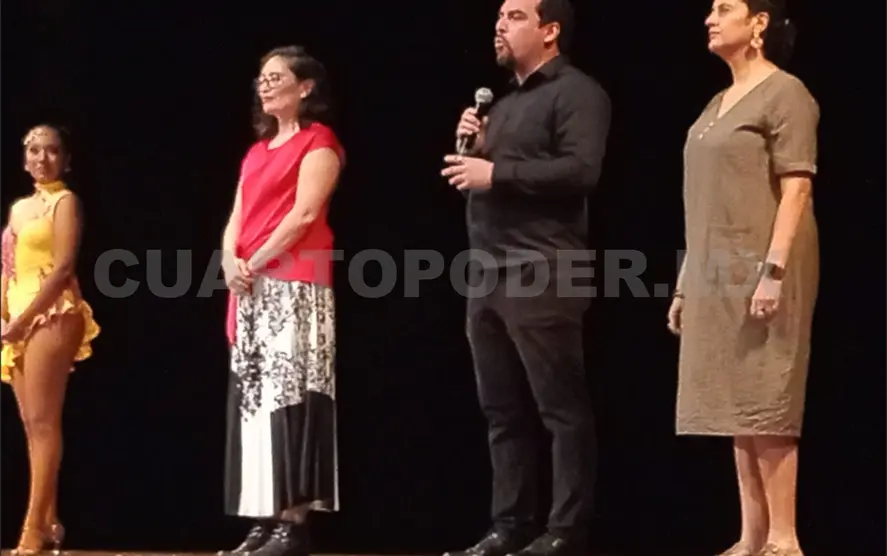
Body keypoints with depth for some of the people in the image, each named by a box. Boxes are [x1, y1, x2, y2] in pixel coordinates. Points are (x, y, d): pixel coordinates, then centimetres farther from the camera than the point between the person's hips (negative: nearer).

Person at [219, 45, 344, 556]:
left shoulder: (318, 142, -2)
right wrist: (231, 261, -5)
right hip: (250, 288, 8)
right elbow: (238, 218, 15)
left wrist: (255, 263, -14)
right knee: (255, 396, 4)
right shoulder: (258, 151, 22)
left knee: (289, 396, -13)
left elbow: (305, 213, -13)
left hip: (294, 285, -8)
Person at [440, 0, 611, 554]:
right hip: (490, 273, 9)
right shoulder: (506, 102, 23)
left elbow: (581, 169, -19)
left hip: (543, 274, -9)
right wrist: (475, 148, 9)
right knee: (503, 410, 8)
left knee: (561, 408, -6)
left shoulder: (576, 92, -4)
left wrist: (496, 172, -16)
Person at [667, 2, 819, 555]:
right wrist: (685, 282, 15)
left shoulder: (785, 93, -7)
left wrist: (773, 271, -23)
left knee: (765, 405, -8)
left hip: (759, 272, -8)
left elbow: (796, 190, -14)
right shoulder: (719, 104, 17)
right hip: (719, 276, 8)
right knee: (737, 407, 7)